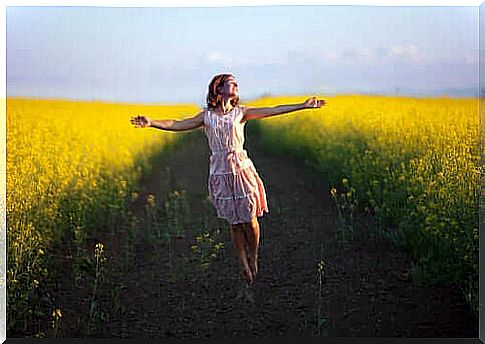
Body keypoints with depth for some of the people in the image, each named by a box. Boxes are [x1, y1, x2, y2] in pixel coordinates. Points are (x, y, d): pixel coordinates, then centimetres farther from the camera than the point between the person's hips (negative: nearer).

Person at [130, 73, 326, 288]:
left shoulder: (240, 112, 5)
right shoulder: (207, 116, 6)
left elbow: (273, 111, 2)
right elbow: (177, 125, 1)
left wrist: (304, 105, -3)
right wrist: (151, 123, -13)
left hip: (242, 170, 0)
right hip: (220, 173, 0)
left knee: (249, 220, 1)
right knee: (234, 223, 6)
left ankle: (254, 259, 24)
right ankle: (244, 266, 17)